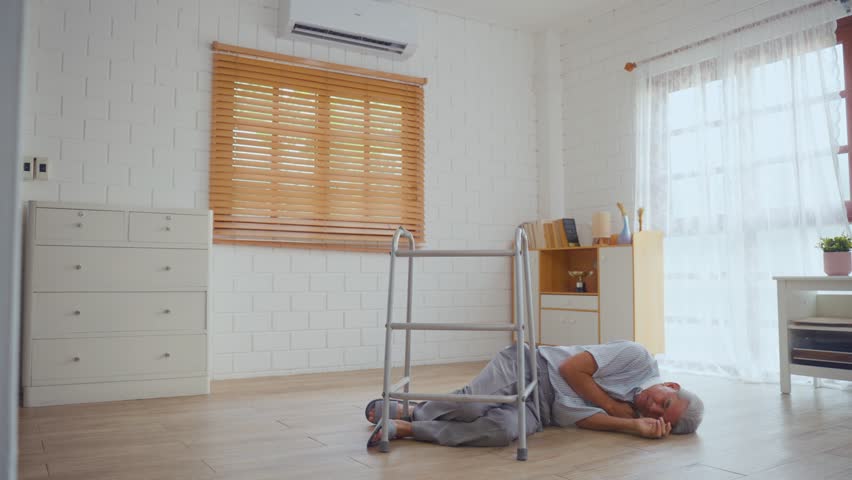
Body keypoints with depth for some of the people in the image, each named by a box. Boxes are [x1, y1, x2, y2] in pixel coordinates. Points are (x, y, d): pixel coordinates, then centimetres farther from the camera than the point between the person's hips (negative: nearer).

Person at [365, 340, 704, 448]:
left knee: (505, 430, -29)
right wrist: (611, 405, -11)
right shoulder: (637, 356, -11)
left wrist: (637, 426, -17)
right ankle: (412, 411, -3)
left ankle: (408, 425, -14)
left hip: (539, 411, 5)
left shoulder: (635, 409, 8)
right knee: (473, 406, -33)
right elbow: (570, 368, -15)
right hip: (528, 369, -4)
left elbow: (584, 419, -8)